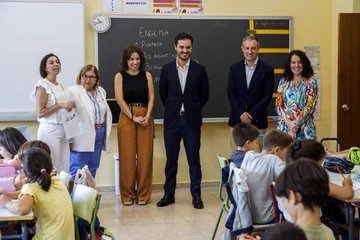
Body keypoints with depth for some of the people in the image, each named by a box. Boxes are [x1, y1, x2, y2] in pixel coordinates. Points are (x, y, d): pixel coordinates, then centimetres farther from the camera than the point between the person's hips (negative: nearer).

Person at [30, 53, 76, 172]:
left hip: (63, 130, 8)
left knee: (65, 169, 7)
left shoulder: (60, 85, 14)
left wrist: (69, 106, 6)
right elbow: (40, 113, -15)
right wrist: (60, 105, -18)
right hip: (49, 131, -8)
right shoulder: (42, 85, -9)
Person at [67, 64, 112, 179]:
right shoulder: (72, 91, -7)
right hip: (82, 138, -6)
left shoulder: (101, 91, 13)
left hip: (99, 136, 6)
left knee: (92, 170, 12)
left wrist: (106, 133, 14)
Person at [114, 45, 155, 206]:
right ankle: (127, 194, 10)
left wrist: (147, 116, -12)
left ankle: (143, 194, 10)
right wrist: (133, 117, -12)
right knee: (127, 156, 1)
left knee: (145, 156, 1)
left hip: (145, 118, 1)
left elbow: (151, 98, 3)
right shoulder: (120, 76, 4)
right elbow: (120, 99, -4)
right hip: (127, 118, -1)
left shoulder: (147, 75, 9)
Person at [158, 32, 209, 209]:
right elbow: (163, 94, 11)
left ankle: (196, 195, 12)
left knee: (194, 160, 3)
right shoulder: (167, 69, 2)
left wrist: (193, 110, 10)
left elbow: (204, 95, 7)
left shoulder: (199, 69, -1)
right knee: (171, 160, 7)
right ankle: (169, 194, 17)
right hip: (172, 121, 1)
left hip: (192, 121, -1)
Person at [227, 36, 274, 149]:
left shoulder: (267, 69, -1)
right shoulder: (234, 68, 6)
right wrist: (241, 113, -8)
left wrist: (251, 115, -11)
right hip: (237, 119, 2)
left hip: (258, 120, -2)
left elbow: (267, 96, -5)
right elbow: (231, 93, 3)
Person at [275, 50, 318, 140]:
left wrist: (296, 124, -13)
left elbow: (310, 106, -6)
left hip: (304, 128, -2)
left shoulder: (311, 82, 2)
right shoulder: (283, 82, 10)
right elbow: (278, 104, 4)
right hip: (285, 126, 2)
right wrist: (288, 122, -10)